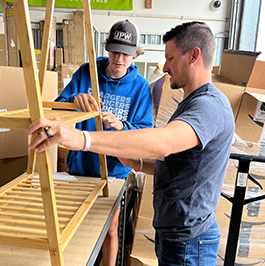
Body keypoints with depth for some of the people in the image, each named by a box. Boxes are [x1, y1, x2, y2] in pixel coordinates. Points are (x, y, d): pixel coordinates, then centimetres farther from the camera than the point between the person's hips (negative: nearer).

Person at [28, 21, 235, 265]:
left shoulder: (210, 105, -22)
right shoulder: (193, 103, 13)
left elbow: (163, 142, -43)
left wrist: (83, 138, -50)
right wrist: (139, 164, 1)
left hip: (187, 243, -9)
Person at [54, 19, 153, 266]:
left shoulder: (140, 86, -8)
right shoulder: (86, 72, -7)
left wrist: (121, 126, -30)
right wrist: (75, 100, -34)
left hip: (114, 170, -1)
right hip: (80, 165, 1)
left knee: (110, 231, 15)